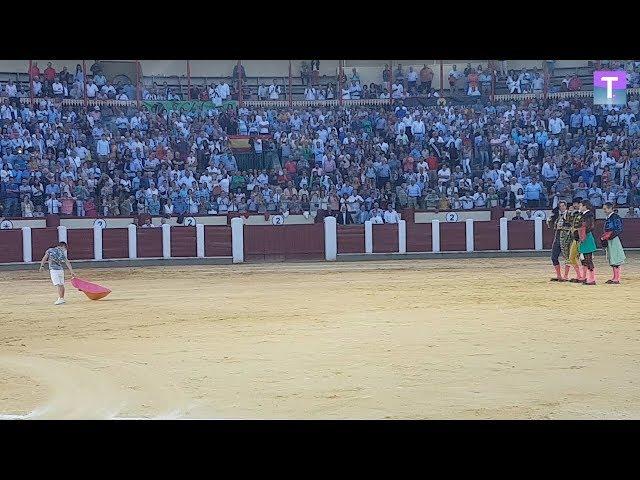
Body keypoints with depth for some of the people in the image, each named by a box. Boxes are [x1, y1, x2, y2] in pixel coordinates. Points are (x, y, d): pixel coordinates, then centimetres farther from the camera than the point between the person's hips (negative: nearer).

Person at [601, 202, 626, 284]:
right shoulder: (608, 218, 17)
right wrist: (603, 236, 10)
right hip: (608, 241, 10)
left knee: (615, 260, -9)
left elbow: (619, 230, -16)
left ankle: (617, 279, -8)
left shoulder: (615, 217, -11)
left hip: (614, 240, -10)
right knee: (612, 260, 11)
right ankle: (615, 277, 15)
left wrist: (609, 235, -19)